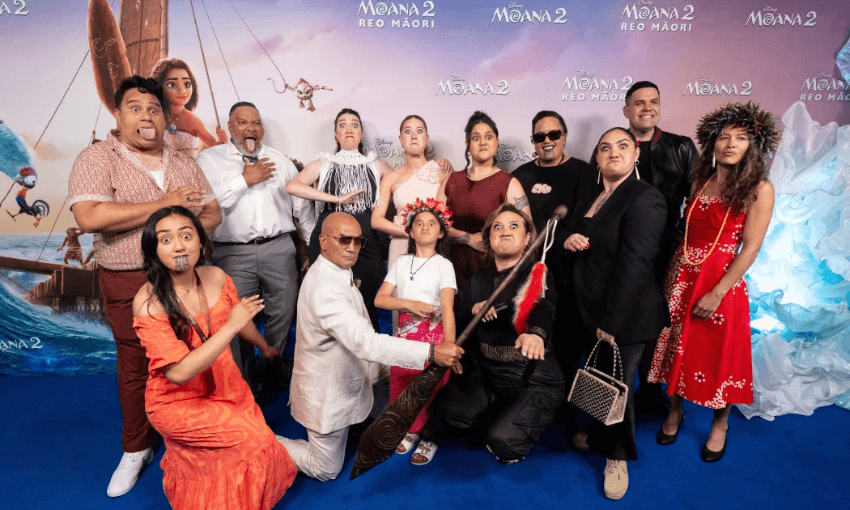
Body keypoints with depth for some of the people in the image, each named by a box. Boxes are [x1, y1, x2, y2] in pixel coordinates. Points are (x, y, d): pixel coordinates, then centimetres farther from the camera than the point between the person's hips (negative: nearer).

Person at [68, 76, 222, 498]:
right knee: (135, 368, 10)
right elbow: (89, 217, -21)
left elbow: (213, 212, 11)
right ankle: (136, 450, 31)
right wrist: (163, 204, -19)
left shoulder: (183, 163, 10)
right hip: (129, 285, -3)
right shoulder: (96, 159, -5)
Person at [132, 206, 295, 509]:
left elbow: (241, 320, 12)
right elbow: (178, 372, -29)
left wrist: (266, 348, 28)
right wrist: (230, 326, -31)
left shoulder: (216, 277, -9)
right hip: (178, 402, -5)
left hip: (226, 387, 5)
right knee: (255, 441, -13)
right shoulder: (149, 302, -24)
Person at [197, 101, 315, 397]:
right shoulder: (210, 159, 6)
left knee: (283, 313, 7)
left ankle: (272, 372, 29)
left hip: (279, 248, 3)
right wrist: (244, 179, -9)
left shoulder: (280, 160, 17)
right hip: (234, 252, -3)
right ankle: (246, 383, 22)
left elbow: (302, 206, 18)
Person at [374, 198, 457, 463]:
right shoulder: (401, 263, 8)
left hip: (433, 335, -3)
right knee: (401, 385, 7)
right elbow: (379, 299, 2)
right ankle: (411, 430, 32)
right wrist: (410, 304, -13)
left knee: (431, 389, 1)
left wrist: (450, 348, -25)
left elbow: (447, 310, -14)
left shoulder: (443, 265, -4)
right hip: (404, 333, 4)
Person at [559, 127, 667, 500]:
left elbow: (634, 264, -20)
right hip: (586, 311, 6)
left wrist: (611, 322, -21)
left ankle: (616, 457, 27)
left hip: (623, 316, -6)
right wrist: (567, 239, -5)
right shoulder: (587, 200, 12)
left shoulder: (644, 198, -14)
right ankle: (597, 435, 42)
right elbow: (567, 235, 21)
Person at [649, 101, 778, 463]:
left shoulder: (759, 189, -7)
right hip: (682, 274, 4)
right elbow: (686, 231, 7)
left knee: (720, 352, 8)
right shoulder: (700, 181, 8)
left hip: (722, 280, -4)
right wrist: (676, 270, -4)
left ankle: (720, 425, 31)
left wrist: (718, 292, -17)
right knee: (677, 345, 12)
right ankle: (675, 412, 33)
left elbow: (750, 248, -12)